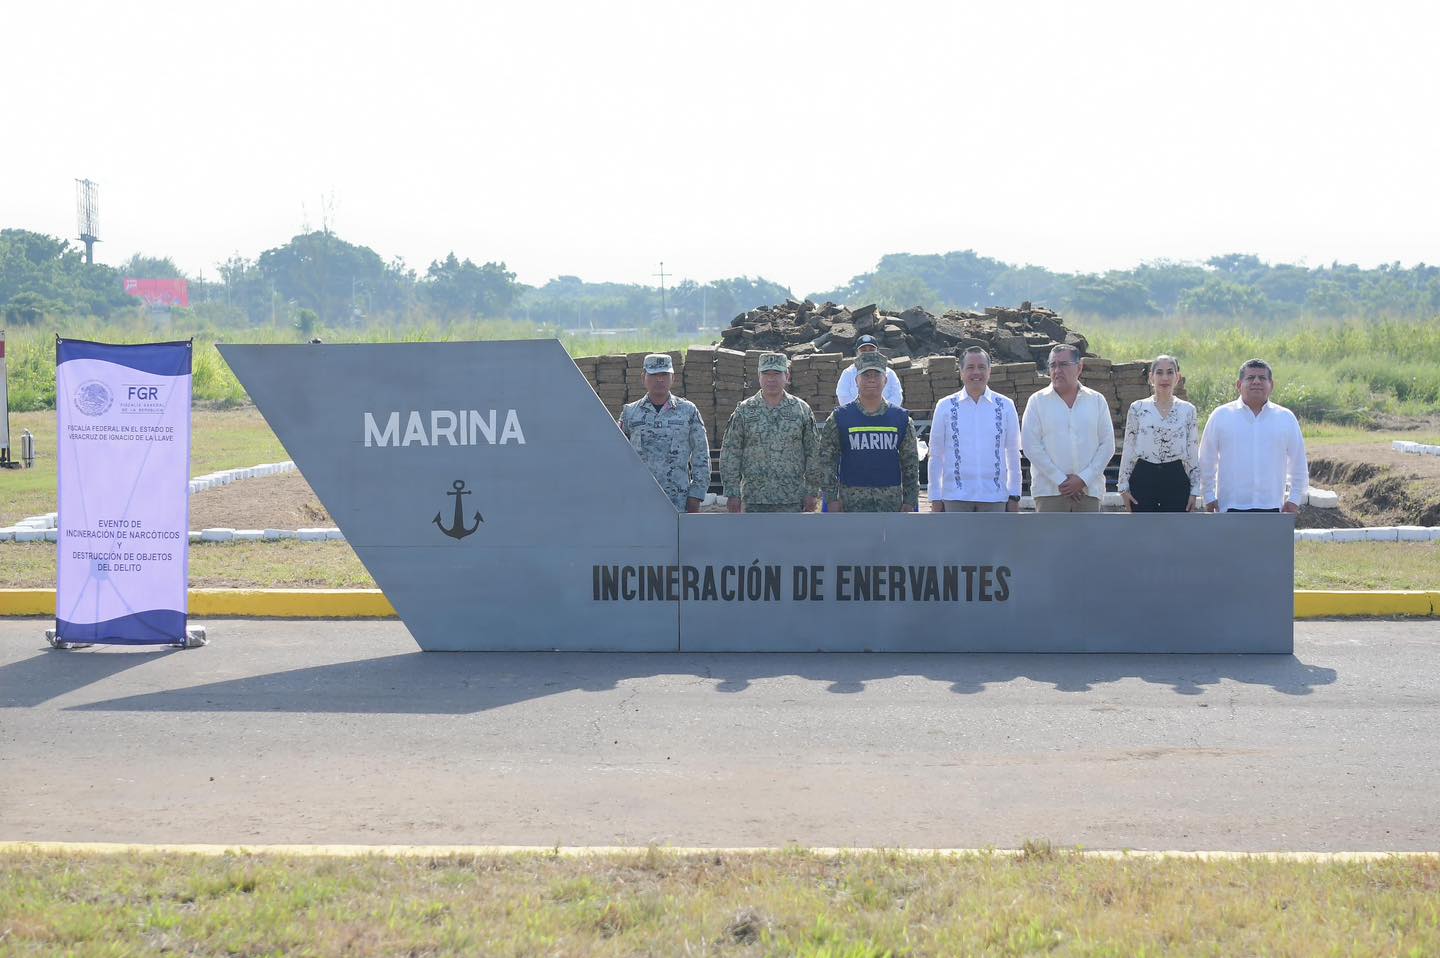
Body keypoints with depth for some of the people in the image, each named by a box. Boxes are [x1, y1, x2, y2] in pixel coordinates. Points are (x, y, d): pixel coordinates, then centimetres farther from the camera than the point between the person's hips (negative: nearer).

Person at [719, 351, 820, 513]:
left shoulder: (801, 409, 5)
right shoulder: (744, 411, 3)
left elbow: (813, 453, 6)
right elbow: (729, 454, 3)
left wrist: (811, 493, 2)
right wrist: (732, 494, -2)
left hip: (792, 501, 0)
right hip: (754, 500, 0)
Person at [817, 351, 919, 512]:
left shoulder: (901, 418, 6)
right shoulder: (840, 418, 2)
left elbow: (910, 464, 8)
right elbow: (827, 462, 2)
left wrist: (909, 502, 2)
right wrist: (832, 499, -5)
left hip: (891, 501, 2)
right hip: (852, 502, -2)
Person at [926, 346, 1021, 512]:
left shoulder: (1005, 406, 6)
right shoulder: (945, 406, 4)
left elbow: (1013, 453, 10)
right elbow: (936, 455, 6)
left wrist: (1014, 496, 7)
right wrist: (935, 498, 3)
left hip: (994, 497, 1)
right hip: (955, 497, -1)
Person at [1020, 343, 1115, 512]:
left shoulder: (1097, 400, 9)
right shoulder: (1038, 401, 4)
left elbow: (1107, 445, 5)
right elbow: (1030, 445, -3)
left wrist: (1083, 479, -7)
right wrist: (1060, 481, -10)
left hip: (1088, 490, 2)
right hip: (1049, 490, -2)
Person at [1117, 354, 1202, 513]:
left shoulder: (1187, 410, 4)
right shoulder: (1137, 409, 2)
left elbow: (1193, 453, 6)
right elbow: (1128, 450, 4)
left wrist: (1194, 491, 2)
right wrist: (1123, 486, 1)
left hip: (1176, 482, 0)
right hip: (1144, 481, 0)